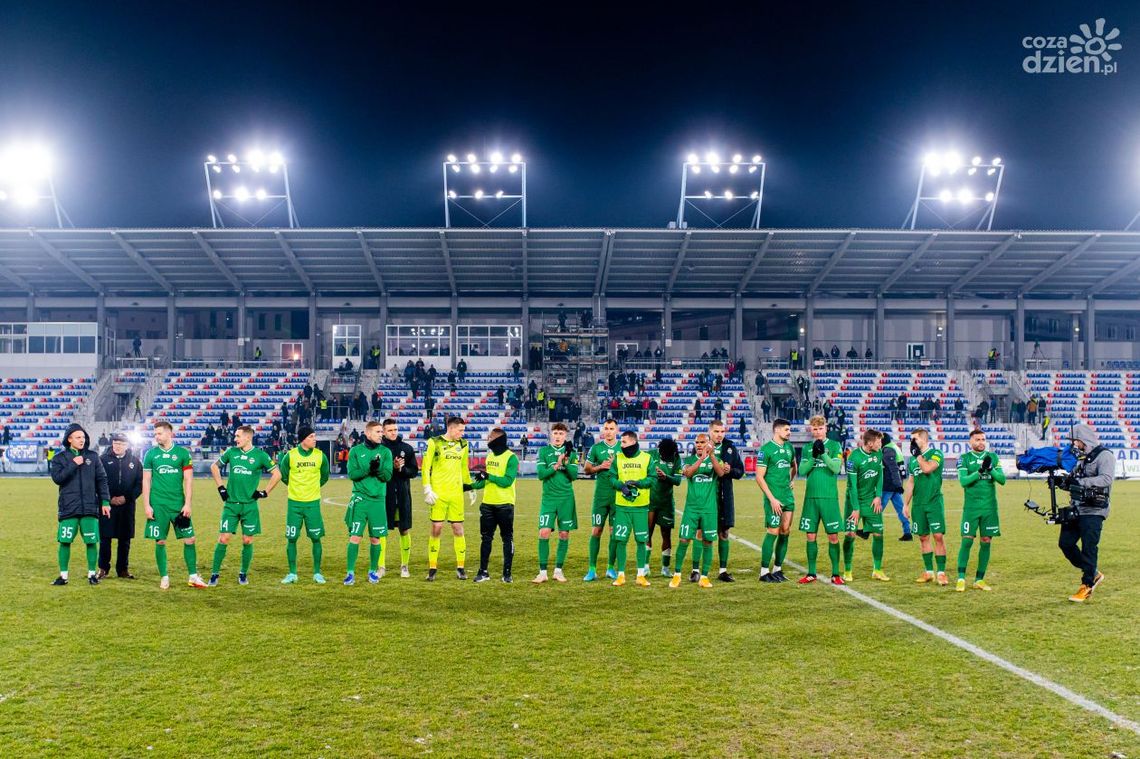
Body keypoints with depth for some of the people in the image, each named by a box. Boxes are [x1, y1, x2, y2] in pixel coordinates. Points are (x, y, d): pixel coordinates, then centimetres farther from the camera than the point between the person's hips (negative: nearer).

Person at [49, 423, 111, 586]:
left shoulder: (93, 456, 8)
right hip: (68, 507, -1)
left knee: (92, 541, 2)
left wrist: (105, 501, 2)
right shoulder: (59, 458, 5)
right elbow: (57, 478, -9)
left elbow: (101, 480, 7)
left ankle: (92, 574, 13)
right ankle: (63, 575, 12)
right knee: (65, 541, 0)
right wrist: (73, 465, -14)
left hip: (90, 506, 1)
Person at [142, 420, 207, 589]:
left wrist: (187, 504, -5)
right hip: (158, 505, 0)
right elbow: (146, 481, 5)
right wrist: (146, 505, -2)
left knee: (190, 539, -1)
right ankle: (164, 578, 16)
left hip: (179, 504, 0)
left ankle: (193, 576, 9)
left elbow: (188, 480, 1)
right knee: (160, 542, 3)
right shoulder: (151, 454, 4)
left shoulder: (182, 453, 2)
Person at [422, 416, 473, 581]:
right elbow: (426, 467, -5)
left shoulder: (463, 445, 10)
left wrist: (469, 486, 18)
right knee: (436, 529, -1)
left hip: (456, 493, 4)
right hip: (438, 493, -4)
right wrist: (427, 489, -11)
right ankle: (432, 568, 8)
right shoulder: (434, 443, -4)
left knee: (458, 529, 4)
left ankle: (460, 567, 12)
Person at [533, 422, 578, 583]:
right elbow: (541, 474, -6)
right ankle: (542, 572, -1)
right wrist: (557, 465, -16)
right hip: (548, 498, -1)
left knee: (564, 534, 3)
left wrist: (566, 461, -17)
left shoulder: (571, 453, 5)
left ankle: (558, 570, 15)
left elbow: (574, 475, -4)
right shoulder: (544, 451, 3)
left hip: (566, 498, 1)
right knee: (544, 532, -9)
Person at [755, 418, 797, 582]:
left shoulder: (789, 447, 11)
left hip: (788, 496, 7)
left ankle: (777, 569, 17)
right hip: (774, 498, -7)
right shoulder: (766, 449, -9)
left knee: (785, 532, 7)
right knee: (773, 532, -6)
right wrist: (772, 498, -15)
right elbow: (759, 477, -11)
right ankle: (764, 571, 2)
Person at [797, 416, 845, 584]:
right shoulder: (807, 448, 9)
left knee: (833, 536, 0)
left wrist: (823, 453, -20)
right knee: (810, 536, 6)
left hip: (829, 497, -3)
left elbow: (836, 468, -11)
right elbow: (802, 470, -1)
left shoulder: (834, 446, 1)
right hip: (811, 497, 3)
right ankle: (811, 573, 15)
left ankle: (835, 574, 10)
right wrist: (813, 456, -14)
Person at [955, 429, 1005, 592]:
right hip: (971, 507, -3)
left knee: (986, 542, 4)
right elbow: (963, 481, -12)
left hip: (990, 507, 3)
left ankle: (979, 579, 13)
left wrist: (991, 469, -18)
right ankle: (961, 578, 0)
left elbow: (1002, 480, -1)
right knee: (967, 541, -7)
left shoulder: (993, 457, 7)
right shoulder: (964, 458, 0)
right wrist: (980, 471, -22)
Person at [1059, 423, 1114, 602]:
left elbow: (1106, 478, -25)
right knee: (1065, 543, 6)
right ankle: (1093, 574, 23)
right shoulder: (1081, 457, 16)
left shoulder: (1104, 456, -10)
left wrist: (1082, 482, -34)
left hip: (1093, 511, -8)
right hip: (1075, 509, 8)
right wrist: (1066, 481, 2)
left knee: (1088, 548, -6)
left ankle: (1087, 586, 4)